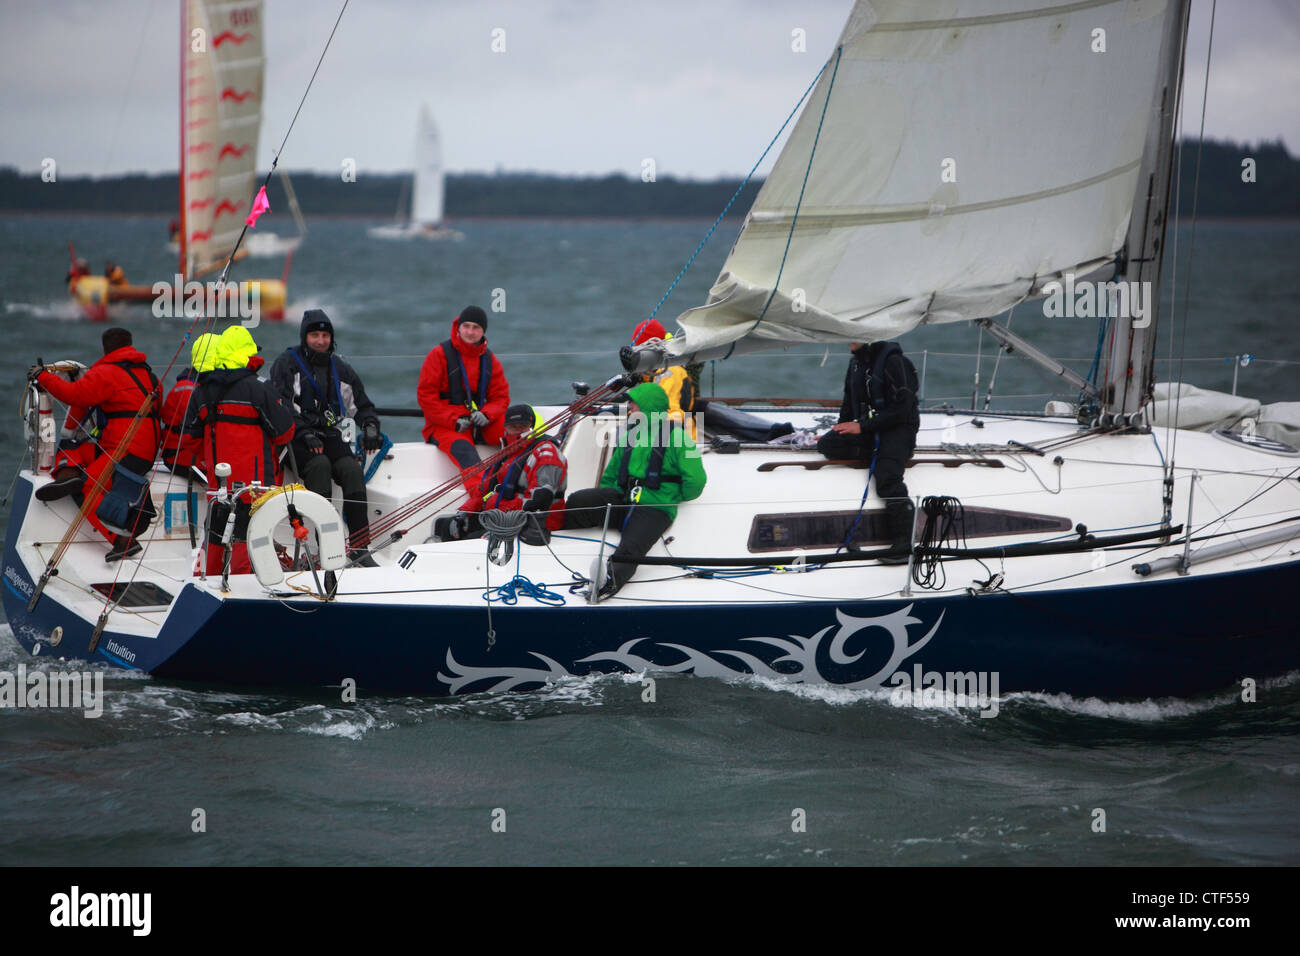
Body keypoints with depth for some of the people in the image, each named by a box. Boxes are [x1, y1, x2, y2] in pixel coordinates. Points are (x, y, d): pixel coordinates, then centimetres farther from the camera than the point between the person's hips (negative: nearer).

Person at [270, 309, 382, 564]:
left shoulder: (340, 370, 17)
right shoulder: (287, 364, 2)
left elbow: (362, 405, 24)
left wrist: (370, 427, 2)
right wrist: (305, 434, -22)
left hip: (330, 436, 4)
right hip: (296, 438, -4)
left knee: (352, 469, -25)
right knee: (319, 465, -34)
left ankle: (359, 546, -27)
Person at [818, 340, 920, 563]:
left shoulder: (894, 362, -12)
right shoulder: (856, 362, 14)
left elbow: (901, 410, -16)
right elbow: (849, 403, 23)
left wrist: (862, 426, -18)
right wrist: (842, 428, 6)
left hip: (897, 430, -7)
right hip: (867, 432, 7)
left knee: (887, 478, -31)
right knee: (826, 445, -20)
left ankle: (903, 541, -31)